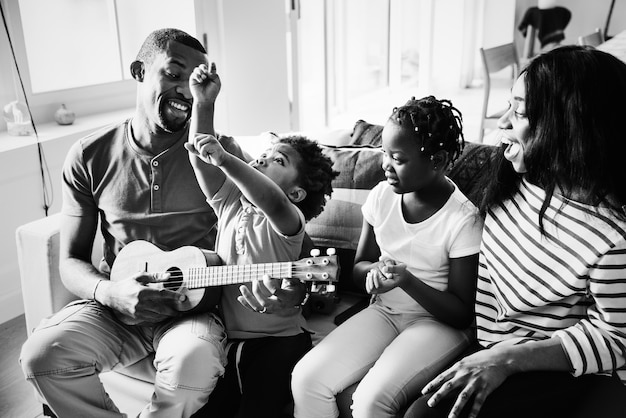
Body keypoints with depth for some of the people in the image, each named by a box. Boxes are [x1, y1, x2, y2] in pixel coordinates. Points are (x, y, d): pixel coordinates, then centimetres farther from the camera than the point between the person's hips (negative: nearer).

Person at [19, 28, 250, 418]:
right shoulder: (90, 157, 1)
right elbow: (71, 261, 5)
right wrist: (109, 292, -18)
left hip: (192, 307, -1)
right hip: (114, 306, 2)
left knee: (195, 360, -33)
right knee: (43, 353, -24)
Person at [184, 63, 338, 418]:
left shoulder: (289, 221, -9)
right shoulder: (230, 202, 9)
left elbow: (274, 203, -34)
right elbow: (199, 155, -4)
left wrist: (224, 158, -42)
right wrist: (204, 103, -16)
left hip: (278, 338, -4)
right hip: (226, 334, 5)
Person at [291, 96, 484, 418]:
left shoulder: (463, 219, -17)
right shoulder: (382, 196, -3)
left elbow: (462, 315, -12)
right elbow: (359, 266, 10)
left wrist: (407, 281, -27)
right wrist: (375, 271, -15)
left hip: (438, 322, -4)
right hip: (383, 311, 5)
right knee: (306, 378, -15)